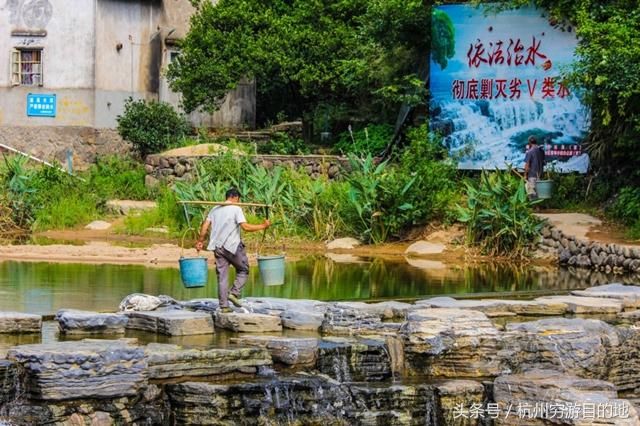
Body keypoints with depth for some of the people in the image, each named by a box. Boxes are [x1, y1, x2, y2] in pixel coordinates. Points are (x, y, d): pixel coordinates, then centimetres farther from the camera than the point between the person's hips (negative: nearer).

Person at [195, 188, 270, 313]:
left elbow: (205, 226, 8)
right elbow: (245, 227, -16)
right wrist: (262, 226, -7)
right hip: (232, 246, -5)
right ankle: (234, 293, -6)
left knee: (222, 276, 6)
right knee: (243, 270, 13)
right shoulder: (236, 209, -6)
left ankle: (224, 306, 3)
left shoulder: (215, 209, 12)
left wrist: (200, 241, 17)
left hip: (218, 247, 5)